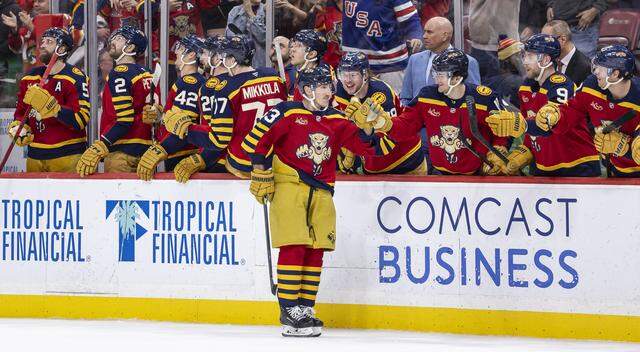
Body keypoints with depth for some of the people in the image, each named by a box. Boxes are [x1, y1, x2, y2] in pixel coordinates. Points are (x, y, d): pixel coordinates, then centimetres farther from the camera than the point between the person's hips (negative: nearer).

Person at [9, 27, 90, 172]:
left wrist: (50, 105, -28)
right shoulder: (30, 77, 13)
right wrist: (18, 128, 1)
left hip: (67, 155, -6)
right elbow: (20, 112, 23)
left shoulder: (76, 78, -7)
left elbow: (81, 119, -18)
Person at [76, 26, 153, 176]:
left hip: (123, 151, -9)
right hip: (144, 149, 9)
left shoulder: (119, 73, -10)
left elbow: (125, 120, -18)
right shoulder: (145, 75, 16)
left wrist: (98, 149, -20)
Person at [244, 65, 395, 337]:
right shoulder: (287, 113, -5)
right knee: (294, 247, -11)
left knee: (316, 250, 4)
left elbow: (364, 146, 8)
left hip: (321, 192, 6)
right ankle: (289, 310, -9)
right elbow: (257, 138, -6)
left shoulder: (336, 120, 12)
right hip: (288, 184, -6)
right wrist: (261, 171, -8)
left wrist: (370, 133, -12)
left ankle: (305, 309, 13)